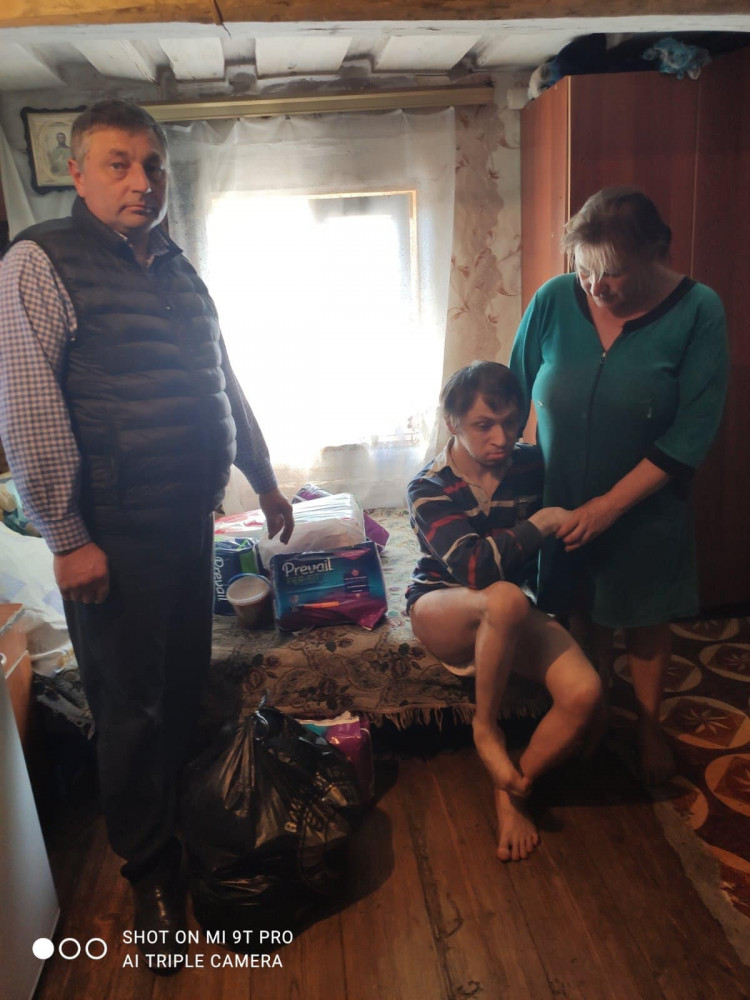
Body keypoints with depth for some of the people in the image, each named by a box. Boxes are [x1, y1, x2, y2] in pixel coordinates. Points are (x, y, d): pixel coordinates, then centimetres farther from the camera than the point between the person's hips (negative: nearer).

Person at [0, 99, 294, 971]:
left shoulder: (181, 274, 14)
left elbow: (224, 389, 20)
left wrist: (266, 482, 21)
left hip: (191, 521, 6)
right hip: (113, 536, -6)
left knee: (186, 687, 17)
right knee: (132, 708, 7)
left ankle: (185, 822, 40)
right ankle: (148, 867, 29)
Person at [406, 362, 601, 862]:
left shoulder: (532, 465, -3)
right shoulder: (430, 488, -14)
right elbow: (473, 566, -29)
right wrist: (542, 522, -25)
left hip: (511, 616, 4)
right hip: (442, 610, -4)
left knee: (584, 691, -24)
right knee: (505, 599, -40)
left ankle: (512, 790, 2)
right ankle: (486, 726, -13)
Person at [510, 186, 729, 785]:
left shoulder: (696, 311, -16)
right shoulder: (555, 300, -11)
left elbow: (692, 433, -18)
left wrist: (611, 504, -21)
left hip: (644, 510, -1)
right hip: (563, 504, 2)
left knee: (645, 623, 17)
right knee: (584, 617, 18)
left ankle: (649, 723, 42)